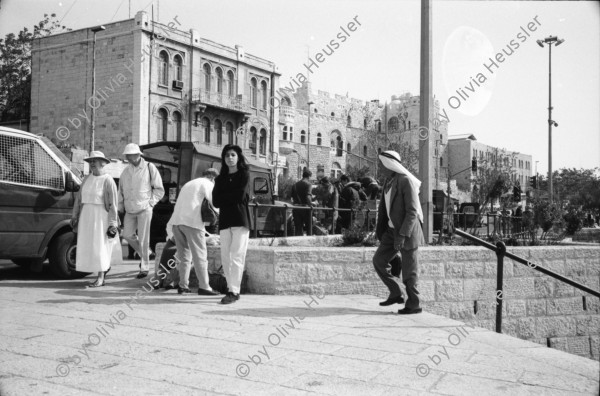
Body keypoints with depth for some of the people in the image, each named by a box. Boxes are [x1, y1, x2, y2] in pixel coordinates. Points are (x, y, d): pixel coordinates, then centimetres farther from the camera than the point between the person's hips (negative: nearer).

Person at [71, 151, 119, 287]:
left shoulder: (107, 180, -9)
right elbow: (79, 198, 16)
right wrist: (75, 215, 14)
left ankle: (100, 278, 5)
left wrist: (113, 223, -14)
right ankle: (105, 266, 30)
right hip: (86, 215, 7)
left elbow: (113, 203, -11)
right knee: (86, 246, 10)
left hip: (100, 216, -7)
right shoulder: (87, 179, 10)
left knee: (99, 247, -3)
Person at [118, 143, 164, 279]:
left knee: (143, 238, -4)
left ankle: (144, 267, 6)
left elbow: (159, 190, 0)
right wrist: (120, 206, 11)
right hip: (130, 210, 5)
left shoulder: (149, 168, -4)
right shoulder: (125, 171, 9)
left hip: (144, 209, -5)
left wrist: (150, 202, -8)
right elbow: (121, 191, 18)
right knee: (127, 235, 2)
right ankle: (145, 254, 27)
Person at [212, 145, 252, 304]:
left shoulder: (244, 175, 7)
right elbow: (216, 201, 6)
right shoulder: (220, 178, 17)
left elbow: (241, 195, -8)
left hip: (240, 219, -4)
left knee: (237, 255, -11)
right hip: (225, 221, 4)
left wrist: (223, 197, 3)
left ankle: (234, 291, -13)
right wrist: (233, 198, -3)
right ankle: (231, 288, 11)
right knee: (225, 257, 1)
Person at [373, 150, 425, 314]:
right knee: (378, 260, 6)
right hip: (392, 230, 9)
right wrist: (381, 231, 13)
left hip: (407, 232, -8)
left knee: (409, 270, 1)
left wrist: (402, 235, -24)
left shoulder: (406, 181, -17)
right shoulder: (389, 182, 10)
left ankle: (414, 304, 16)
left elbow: (412, 211, -21)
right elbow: (384, 208, 15)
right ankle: (396, 294, 18)